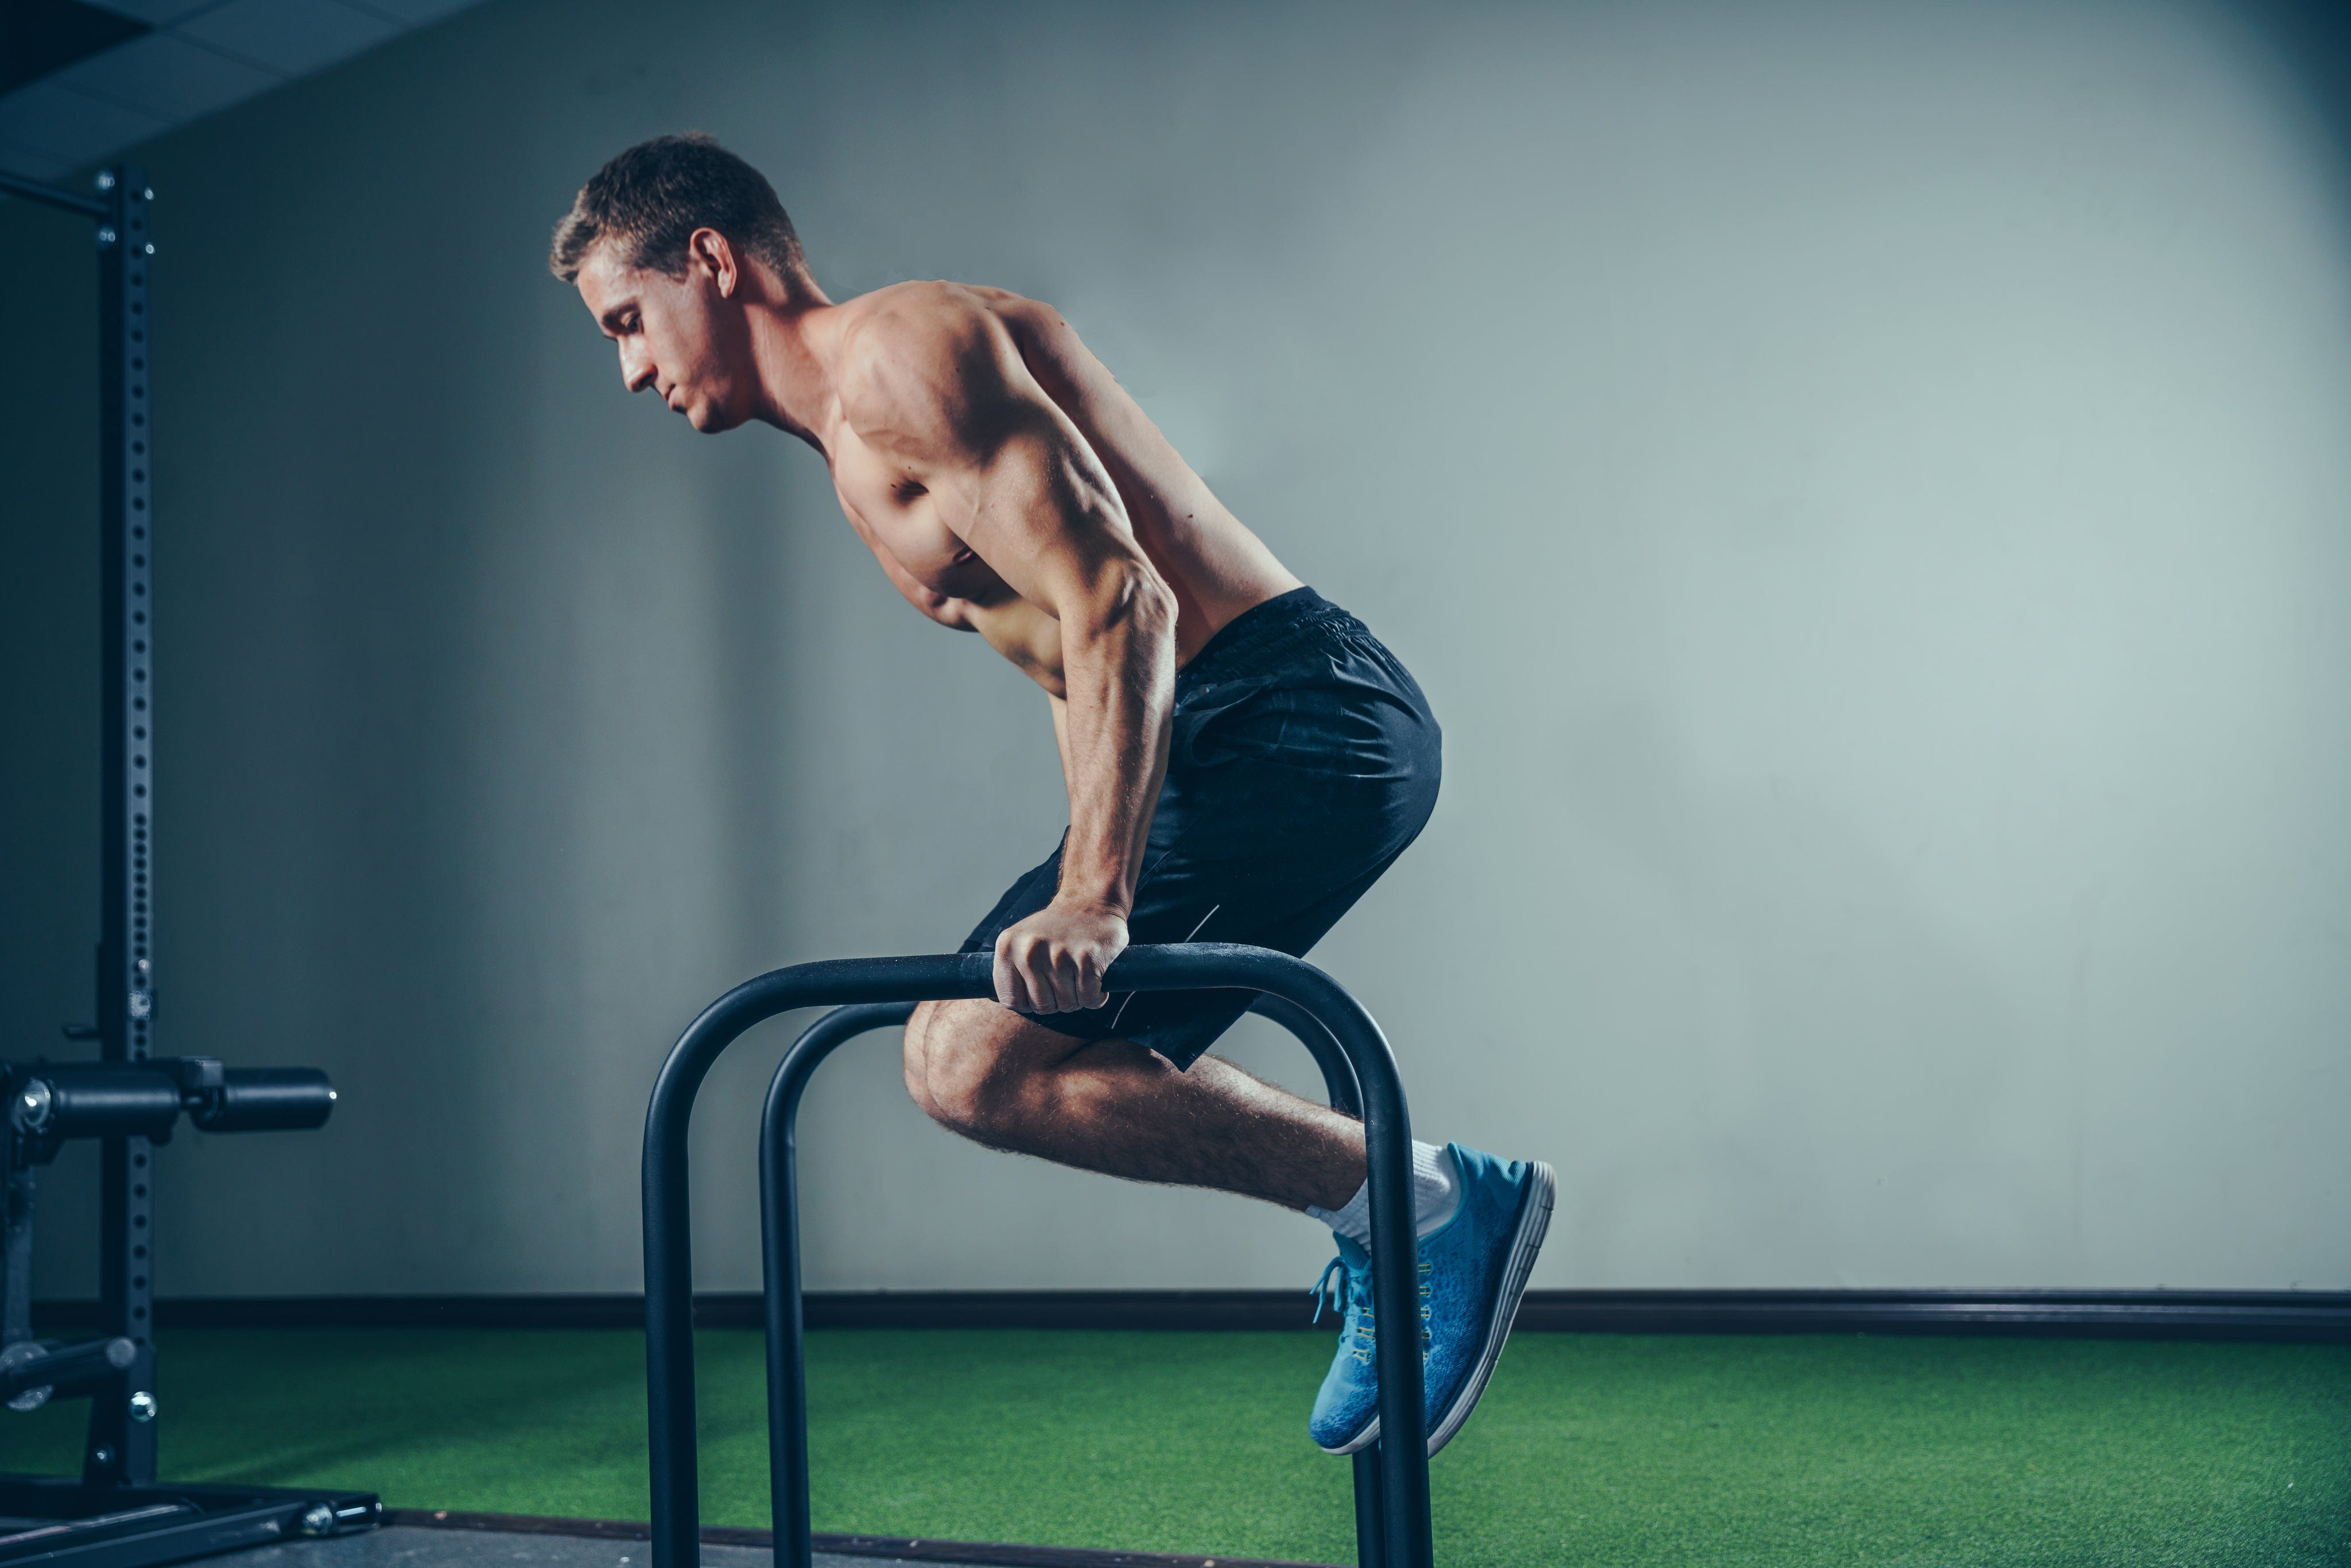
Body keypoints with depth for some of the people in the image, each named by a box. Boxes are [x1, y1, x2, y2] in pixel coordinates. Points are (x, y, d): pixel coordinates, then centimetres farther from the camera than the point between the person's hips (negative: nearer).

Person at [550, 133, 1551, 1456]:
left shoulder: (901, 351, -10)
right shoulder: (858, 431, 23)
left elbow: (1119, 606, -22)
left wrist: (1092, 901, -28)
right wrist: (1089, 892, 22)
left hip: (1293, 723, -11)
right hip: (1273, 738, 11)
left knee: (975, 1063, -16)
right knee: (1074, 1051, 21)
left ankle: (1431, 1203, -9)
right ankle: (1392, 1239, 20)